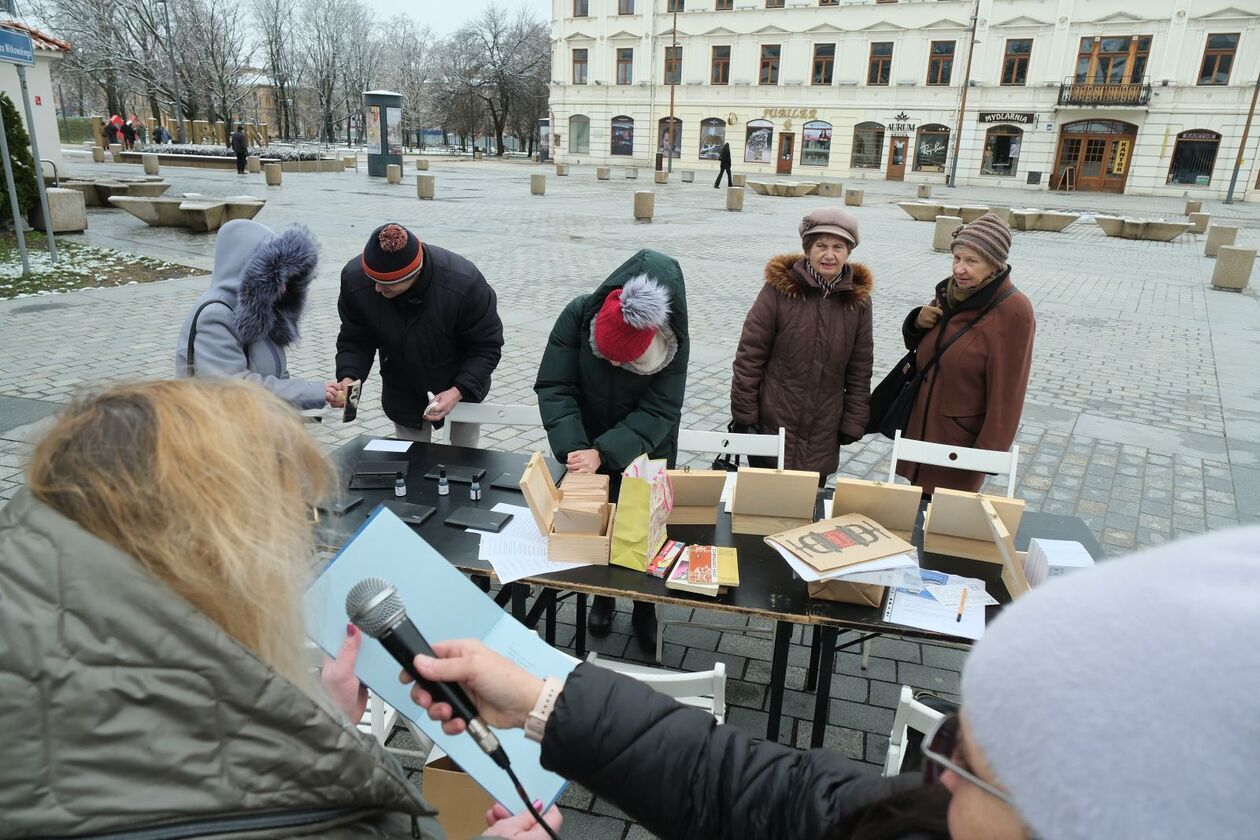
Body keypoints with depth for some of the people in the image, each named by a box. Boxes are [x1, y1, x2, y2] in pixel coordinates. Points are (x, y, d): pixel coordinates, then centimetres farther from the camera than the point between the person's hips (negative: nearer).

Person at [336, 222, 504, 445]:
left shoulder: (463, 282, -35)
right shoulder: (355, 279, -26)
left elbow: (487, 346, -23)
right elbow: (355, 341, -11)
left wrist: (459, 391, -34)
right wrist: (348, 377, -31)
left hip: (464, 388, -1)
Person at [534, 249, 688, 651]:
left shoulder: (673, 342, -27)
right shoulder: (578, 316, -26)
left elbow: (658, 411, -27)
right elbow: (554, 388, -24)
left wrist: (603, 453, -37)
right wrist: (573, 448, -36)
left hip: (646, 452, -1)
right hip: (588, 446, 1)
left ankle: (644, 608, 34)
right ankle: (602, 594, 41)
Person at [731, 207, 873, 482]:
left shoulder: (858, 298, 0)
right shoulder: (779, 288, -9)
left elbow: (860, 369, 6)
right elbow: (749, 354, -7)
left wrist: (853, 423, 4)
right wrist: (744, 415, -8)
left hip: (824, 434, 2)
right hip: (773, 425, -2)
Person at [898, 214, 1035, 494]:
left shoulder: (1012, 311, -19)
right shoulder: (950, 292, 2)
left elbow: (1007, 391, -18)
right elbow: (921, 348, 16)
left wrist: (990, 453, -17)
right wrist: (918, 322, -7)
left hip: (962, 443, -6)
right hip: (920, 426, 7)